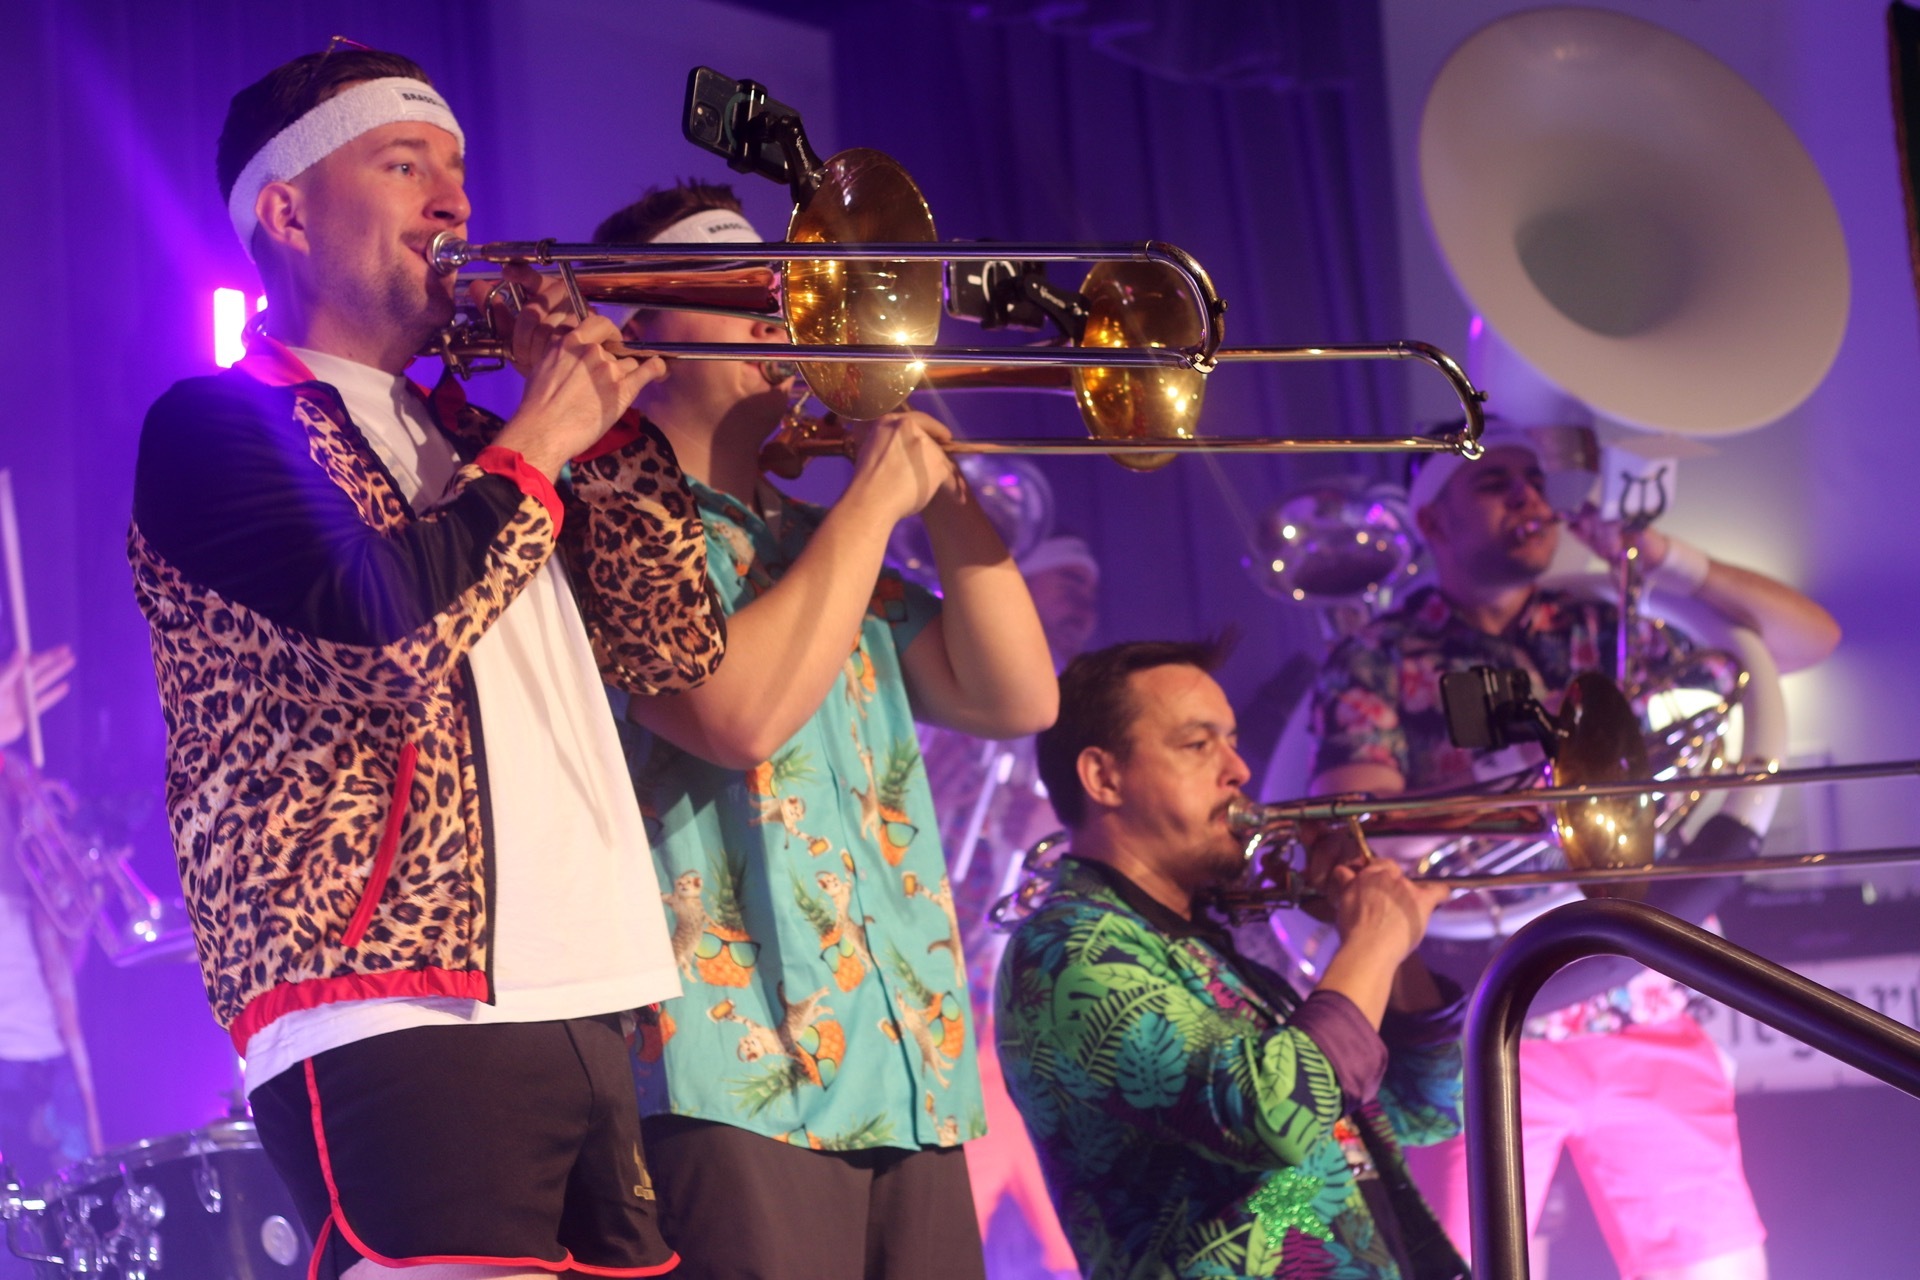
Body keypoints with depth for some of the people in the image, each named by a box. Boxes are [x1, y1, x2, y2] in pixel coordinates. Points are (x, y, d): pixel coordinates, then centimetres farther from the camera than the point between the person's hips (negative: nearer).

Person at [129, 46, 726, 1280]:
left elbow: (680, 645, 18)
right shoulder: (216, 425, 1)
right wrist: (540, 440, -3)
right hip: (395, 1014, -8)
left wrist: (603, 418, 9)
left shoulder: (461, 436, 24)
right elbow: (396, 631, -16)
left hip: (582, 1014, 8)